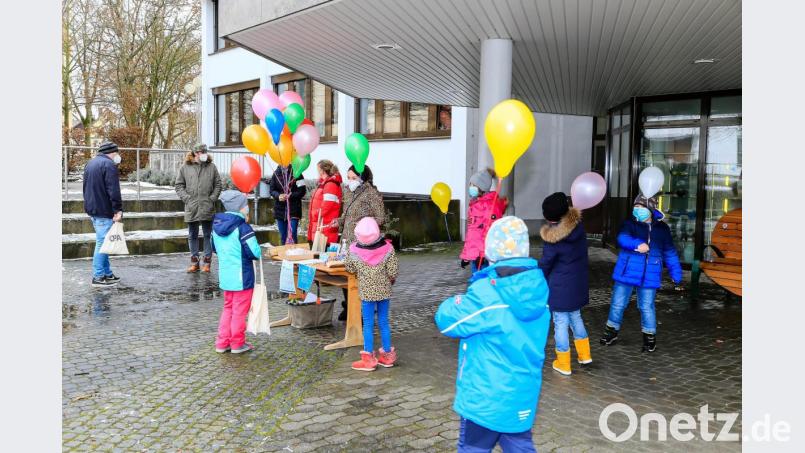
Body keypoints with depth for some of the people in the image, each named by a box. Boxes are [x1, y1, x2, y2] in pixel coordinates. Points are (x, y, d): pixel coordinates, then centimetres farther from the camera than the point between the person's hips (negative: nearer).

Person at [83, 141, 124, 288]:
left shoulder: (90, 163, 18)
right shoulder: (109, 165, -14)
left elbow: (87, 187, 25)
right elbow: (113, 190, -21)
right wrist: (118, 209, -20)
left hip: (92, 208, 10)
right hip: (104, 210, -10)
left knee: (102, 242, 15)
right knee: (102, 243, -6)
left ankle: (107, 273, 20)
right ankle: (98, 277, -4)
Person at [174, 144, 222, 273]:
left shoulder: (211, 167, 4)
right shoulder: (185, 167, 4)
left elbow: (218, 185, 5)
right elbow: (179, 185, 6)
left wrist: (213, 198, -6)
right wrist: (186, 198, -6)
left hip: (207, 208, -1)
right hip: (191, 208, 1)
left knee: (208, 235, 5)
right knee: (193, 236, 9)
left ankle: (207, 262, 13)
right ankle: (194, 262, 19)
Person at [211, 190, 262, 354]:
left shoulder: (217, 225, 4)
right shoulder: (242, 227, -19)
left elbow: (215, 248, 17)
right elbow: (254, 252, -21)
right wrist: (260, 251, -1)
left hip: (225, 275, 7)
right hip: (242, 276, -7)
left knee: (228, 308, 20)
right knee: (240, 310, 6)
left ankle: (222, 342, 23)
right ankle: (237, 344, 17)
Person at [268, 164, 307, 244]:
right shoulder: (276, 173, 4)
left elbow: (302, 190, -6)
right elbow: (271, 189, 6)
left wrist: (290, 196, -18)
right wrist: (278, 196, -14)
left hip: (293, 209, -4)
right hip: (280, 209, 4)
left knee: (292, 235, -10)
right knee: (283, 236, 12)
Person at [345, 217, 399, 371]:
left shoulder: (354, 251, -14)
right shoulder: (387, 248, -12)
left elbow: (350, 269, -1)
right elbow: (392, 271, -9)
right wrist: (390, 281, 11)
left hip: (366, 292, -2)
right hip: (384, 291, 2)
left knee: (368, 324, 6)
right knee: (383, 322, 13)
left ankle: (368, 358, 10)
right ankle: (387, 354, 23)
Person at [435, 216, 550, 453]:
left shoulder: (487, 292, -25)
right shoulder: (538, 287, -3)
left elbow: (447, 321, -15)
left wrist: (456, 302, 5)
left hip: (486, 397, -6)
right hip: (523, 394, 6)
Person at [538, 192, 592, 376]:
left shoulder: (552, 239, -22)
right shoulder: (578, 225, -7)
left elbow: (545, 265, -10)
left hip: (560, 287, -6)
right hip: (579, 283, 6)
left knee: (561, 323, 6)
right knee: (575, 316, 25)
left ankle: (563, 364, 17)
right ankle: (584, 354, 35)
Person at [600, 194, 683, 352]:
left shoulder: (662, 228, 4)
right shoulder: (630, 223, -3)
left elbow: (670, 253, 11)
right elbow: (622, 239, -23)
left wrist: (676, 274, 9)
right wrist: (637, 244, -42)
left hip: (649, 276, 0)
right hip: (627, 273, 0)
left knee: (646, 307, 5)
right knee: (617, 304, 8)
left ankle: (650, 337, 24)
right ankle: (612, 331, 27)